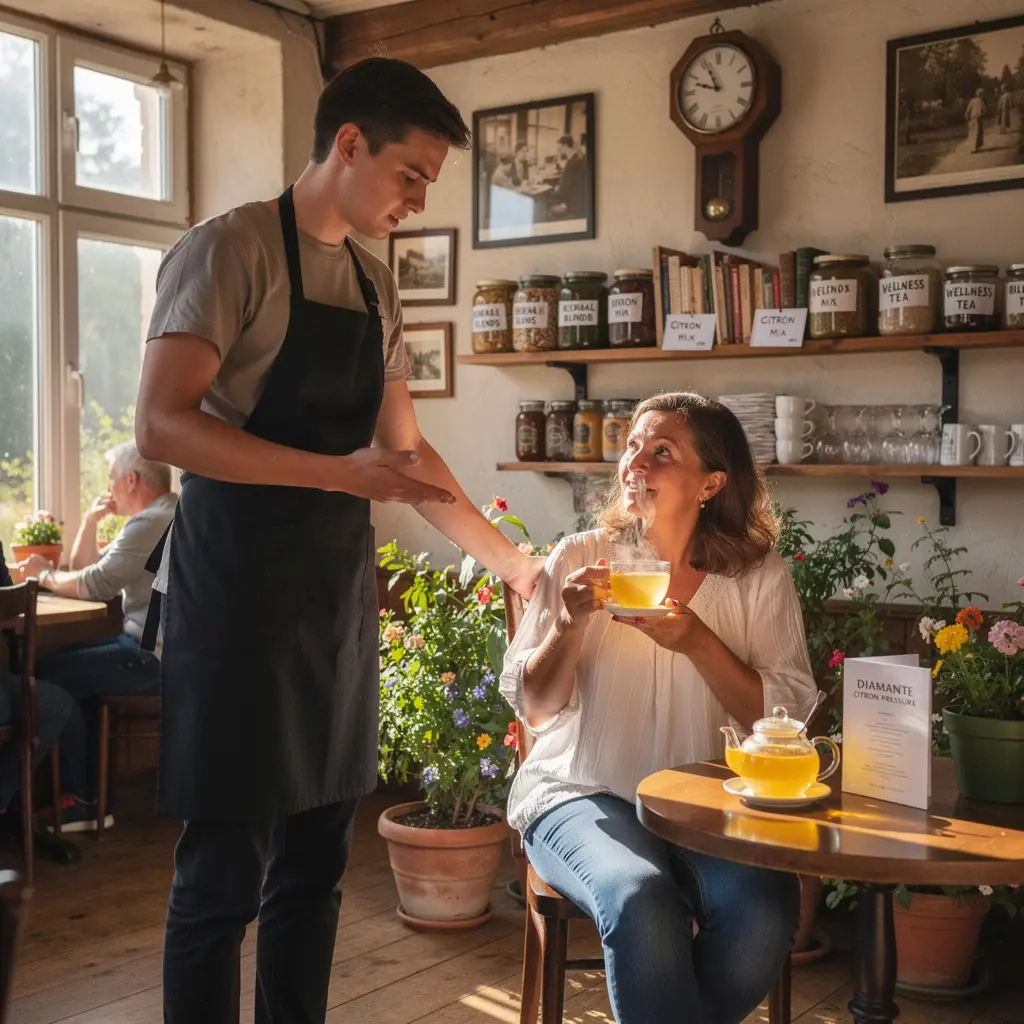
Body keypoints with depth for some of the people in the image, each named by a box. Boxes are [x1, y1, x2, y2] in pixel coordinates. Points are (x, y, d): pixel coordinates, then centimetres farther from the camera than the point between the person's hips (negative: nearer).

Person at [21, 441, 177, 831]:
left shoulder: (151, 522, -16)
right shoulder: (158, 516, 20)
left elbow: (95, 585, -17)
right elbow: (86, 569, 25)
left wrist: (45, 575, 0)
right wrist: (90, 521, 11)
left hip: (157, 656, -11)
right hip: (154, 646, 11)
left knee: (49, 675, -7)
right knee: (69, 661, 17)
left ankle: (82, 800, 3)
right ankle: (89, 790, 12)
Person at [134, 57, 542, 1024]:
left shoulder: (375, 285, 15)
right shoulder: (232, 247, -7)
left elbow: (402, 447, 20)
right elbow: (162, 424, -18)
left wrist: (510, 561, 16)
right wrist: (343, 473, -24)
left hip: (339, 594, 7)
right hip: (235, 591, -7)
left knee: (315, 860, 12)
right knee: (224, 871, -2)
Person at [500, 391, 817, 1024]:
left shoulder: (760, 575, 2)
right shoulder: (582, 558, 2)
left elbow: (786, 718, -5)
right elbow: (535, 708, 1)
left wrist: (695, 640, -17)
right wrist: (571, 624, -17)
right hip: (586, 794, -1)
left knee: (763, 912, -27)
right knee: (639, 900, -32)